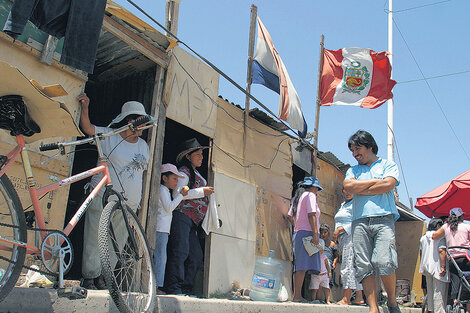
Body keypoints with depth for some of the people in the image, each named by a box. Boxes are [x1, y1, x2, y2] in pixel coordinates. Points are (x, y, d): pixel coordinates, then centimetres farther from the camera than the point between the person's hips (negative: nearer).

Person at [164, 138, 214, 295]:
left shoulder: (197, 174, 26)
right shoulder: (184, 171, -1)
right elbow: (177, 193, -14)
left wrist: (208, 193, 19)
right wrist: (202, 191, -12)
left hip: (192, 222, 9)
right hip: (181, 216, -9)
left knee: (196, 256, 4)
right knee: (180, 252, -14)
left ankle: (185, 290, 7)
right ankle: (174, 289, -12)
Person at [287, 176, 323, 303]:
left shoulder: (298, 197, 23)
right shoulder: (310, 195, -2)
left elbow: (289, 216, 21)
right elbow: (311, 214, -14)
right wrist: (315, 233, -19)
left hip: (297, 233, 9)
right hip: (307, 232, -9)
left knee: (299, 266, 7)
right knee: (303, 265, -14)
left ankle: (296, 295, 5)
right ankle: (297, 296, -19)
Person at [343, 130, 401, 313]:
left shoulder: (388, 165, 15)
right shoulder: (353, 170, 24)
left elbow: (388, 185, -5)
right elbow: (348, 186, 3)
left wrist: (360, 190, 2)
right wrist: (375, 181, 3)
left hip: (383, 219, -3)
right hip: (360, 221, 3)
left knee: (384, 261, -18)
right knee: (363, 266, -6)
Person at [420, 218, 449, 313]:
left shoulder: (423, 237, 13)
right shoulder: (440, 236, -8)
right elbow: (441, 251, -18)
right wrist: (443, 267, -19)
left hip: (427, 267, 7)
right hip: (437, 266, -7)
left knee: (430, 290, 15)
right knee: (439, 291, -5)